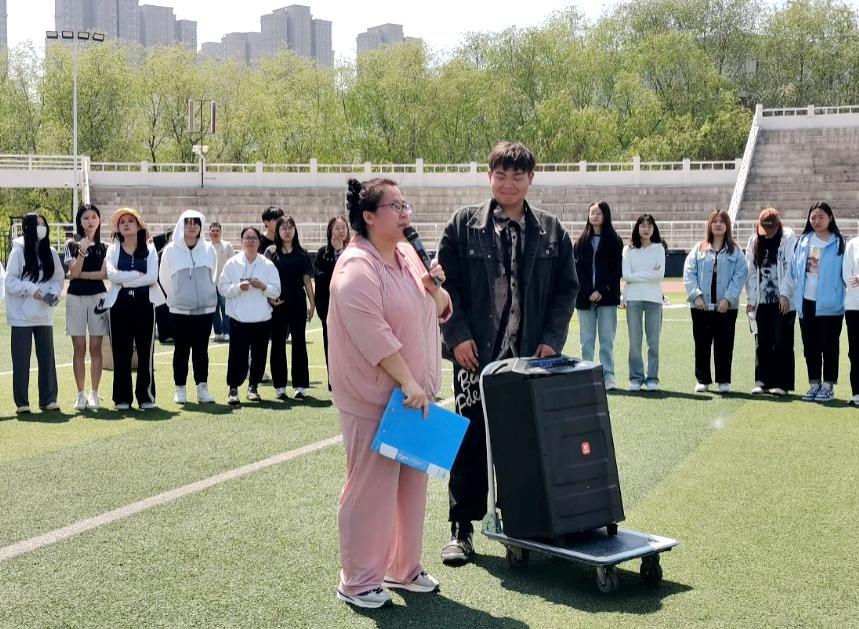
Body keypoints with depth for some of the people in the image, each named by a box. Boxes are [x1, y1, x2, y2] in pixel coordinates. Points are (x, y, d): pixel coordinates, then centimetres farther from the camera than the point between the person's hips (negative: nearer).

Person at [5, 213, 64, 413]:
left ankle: (48, 399, 14)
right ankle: (21, 402, 8)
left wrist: (54, 292, -10)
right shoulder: (19, 251, -4)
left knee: (47, 355, 5)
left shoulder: (50, 252, 8)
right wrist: (31, 289, -18)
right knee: (21, 358, 1)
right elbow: (9, 281, -7)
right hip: (21, 314, -4)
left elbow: (59, 278, 9)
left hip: (44, 314, 4)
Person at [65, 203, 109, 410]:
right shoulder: (72, 246, 5)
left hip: (98, 296, 0)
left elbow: (104, 273, -4)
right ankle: (81, 394, 4)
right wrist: (82, 251, -19)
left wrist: (81, 274, -7)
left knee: (95, 348, 0)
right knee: (79, 348, 0)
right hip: (75, 298, 0)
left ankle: (94, 393, 5)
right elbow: (74, 272, -8)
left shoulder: (104, 247, 7)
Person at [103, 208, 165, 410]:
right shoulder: (113, 250, 10)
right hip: (120, 304, 0)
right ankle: (122, 398, 8)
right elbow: (112, 274, -8)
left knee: (145, 352, 1)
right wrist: (138, 274, -8)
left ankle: (146, 396, 9)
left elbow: (152, 277, -7)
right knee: (121, 352, 1)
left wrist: (125, 279, -7)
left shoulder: (150, 250, 9)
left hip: (144, 304, 0)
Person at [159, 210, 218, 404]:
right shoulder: (171, 250, -2)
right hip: (179, 309, -1)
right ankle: (180, 389, 9)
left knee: (201, 349, 5)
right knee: (181, 349, 2)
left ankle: (202, 387, 10)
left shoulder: (209, 250, 3)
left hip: (205, 308, 2)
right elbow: (164, 279, 7)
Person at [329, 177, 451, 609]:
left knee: (412, 482, 14)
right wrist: (407, 382, -23)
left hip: (414, 390, 9)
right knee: (372, 486, -2)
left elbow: (439, 311, 18)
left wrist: (435, 290, -4)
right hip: (375, 395, -8)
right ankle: (358, 580, 12)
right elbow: (372, 332, -23)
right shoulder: (357, 266, -17)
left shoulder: (408, 255, 10)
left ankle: (403, 568, 28)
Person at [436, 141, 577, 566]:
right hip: (476, 354, -2)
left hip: (529, 356, 2)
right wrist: (458, 335, -8)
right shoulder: (463, 224, 4)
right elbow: (445, 284, 1)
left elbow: (566, 288, 10)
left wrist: (552, 340, 0)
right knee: (471, 440, 2)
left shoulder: (551, 231, 9)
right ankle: (462, 528, 12)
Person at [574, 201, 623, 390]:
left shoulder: (614, 241, 5)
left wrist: (601, 291, -9)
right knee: (586, 340, 2)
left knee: (607, 339, -2)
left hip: (607, 297, -2)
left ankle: (608, 376, 1)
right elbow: (577, 268, 4)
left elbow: (617, 270, 1)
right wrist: (589, 292, -8)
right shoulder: (581, 241, 10)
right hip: (585, 297, 2)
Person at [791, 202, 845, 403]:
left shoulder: (839, 243, -4)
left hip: (829, 304, -4)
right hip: (806, 303, 4)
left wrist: (839, 297, -6)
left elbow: (845, 272, -2)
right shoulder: (803, 241, 8)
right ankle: (814, 384, 19)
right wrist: (796, 294, 3)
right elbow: (795, 269, 12)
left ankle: (828, 386, 10)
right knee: (810, 346, 10)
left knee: (829, 346, 2)